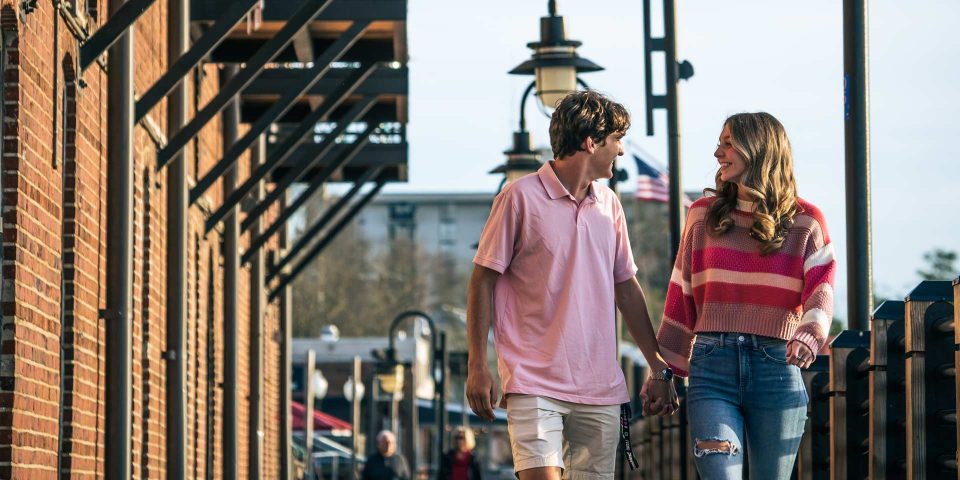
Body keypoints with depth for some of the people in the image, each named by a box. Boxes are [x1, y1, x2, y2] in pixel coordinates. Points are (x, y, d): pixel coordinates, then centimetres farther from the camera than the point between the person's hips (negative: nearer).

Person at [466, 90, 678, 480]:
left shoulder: (609, 204, 13)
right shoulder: (521, 197, -4)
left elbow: (627, 288, 19)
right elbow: (483, 281, -2)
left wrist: (659, 367, 17)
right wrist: (477, 366, -8)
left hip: (600, 389, 6)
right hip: (534, 383, -5)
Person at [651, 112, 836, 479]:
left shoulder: (804, 221, 5)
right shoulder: (703, 215, 11)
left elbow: (820, 291, -6)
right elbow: (682, 297, 13)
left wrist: (808, 336, -27)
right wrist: (663, 370, 11)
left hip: (777, 368, 0)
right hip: (712, 366, 0)